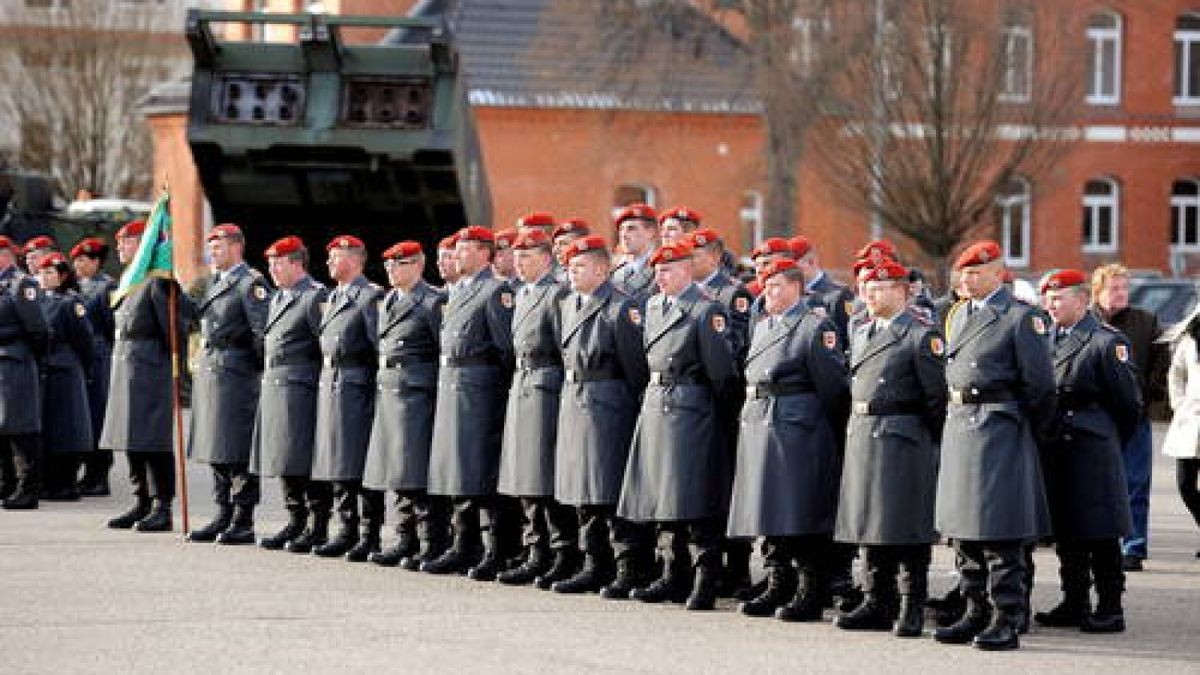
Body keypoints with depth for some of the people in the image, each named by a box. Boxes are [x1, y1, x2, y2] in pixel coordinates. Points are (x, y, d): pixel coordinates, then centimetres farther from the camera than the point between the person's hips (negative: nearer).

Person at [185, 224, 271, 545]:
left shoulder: (251, 283, -9)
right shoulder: (215, 283, 19)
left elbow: (263, 331, -14)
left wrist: (261, 369, -12)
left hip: (237, 375, -9)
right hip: (209, 372, 9)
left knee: (239, 454, -7)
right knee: (217, 452, 11)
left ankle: (243, 523, -5)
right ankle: (223, 516, 17)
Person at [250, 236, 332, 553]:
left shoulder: (316, 296, -9)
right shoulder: (277, 298, 20)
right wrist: (268, 379, 19)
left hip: (301, 388, -9)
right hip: (273, 388, 9)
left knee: (305, 461, -9)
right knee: (284, 463, 10)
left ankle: (317, 528, -5)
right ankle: (296, 523, 18)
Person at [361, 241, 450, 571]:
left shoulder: (434, 301, -7)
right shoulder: (387, 302, 17)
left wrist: (442, 399, -11)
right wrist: (381, 388, 18)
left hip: (418, 393, -8)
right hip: (387, 392, 8)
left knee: (417, 472, -10)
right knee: (397, 472, 8)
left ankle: (432, 546, -7)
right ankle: (406, 540, 15)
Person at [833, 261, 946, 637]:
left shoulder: (922, 335, -8)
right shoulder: (861, 335, 16)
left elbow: (937, 396, -9)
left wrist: (930, 446, -7)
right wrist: (857, 429, 15)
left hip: (904, 442, -8)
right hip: (862, 438, 8)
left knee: (908, 529, -5)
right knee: (870, 523, 10)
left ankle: (912, 609, -1)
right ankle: (877, 603, 16)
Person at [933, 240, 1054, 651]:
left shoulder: (1020, 317, -8)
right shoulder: (958, 315, 15)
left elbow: (1040, 385, -7)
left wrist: (1028, 433, -2)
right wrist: (955, 413, 15)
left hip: (999, 429, -8)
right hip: (957, 427, 8)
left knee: (1000, 533, -6)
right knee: (962, 526, 11)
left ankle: (1007, 622, -3)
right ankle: (975, 613, 19)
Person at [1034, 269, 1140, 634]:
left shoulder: (1106, 341, -8)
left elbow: (1129, 404, -5)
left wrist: (1108, 441, 4)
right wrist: (1046, 438, 13)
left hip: (1091, 453, -7)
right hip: (1054, 451, 7)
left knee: (1099, 533, -4)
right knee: (1065, 533, 11)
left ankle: (1110, 608, 0)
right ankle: (1074, 603, 19)